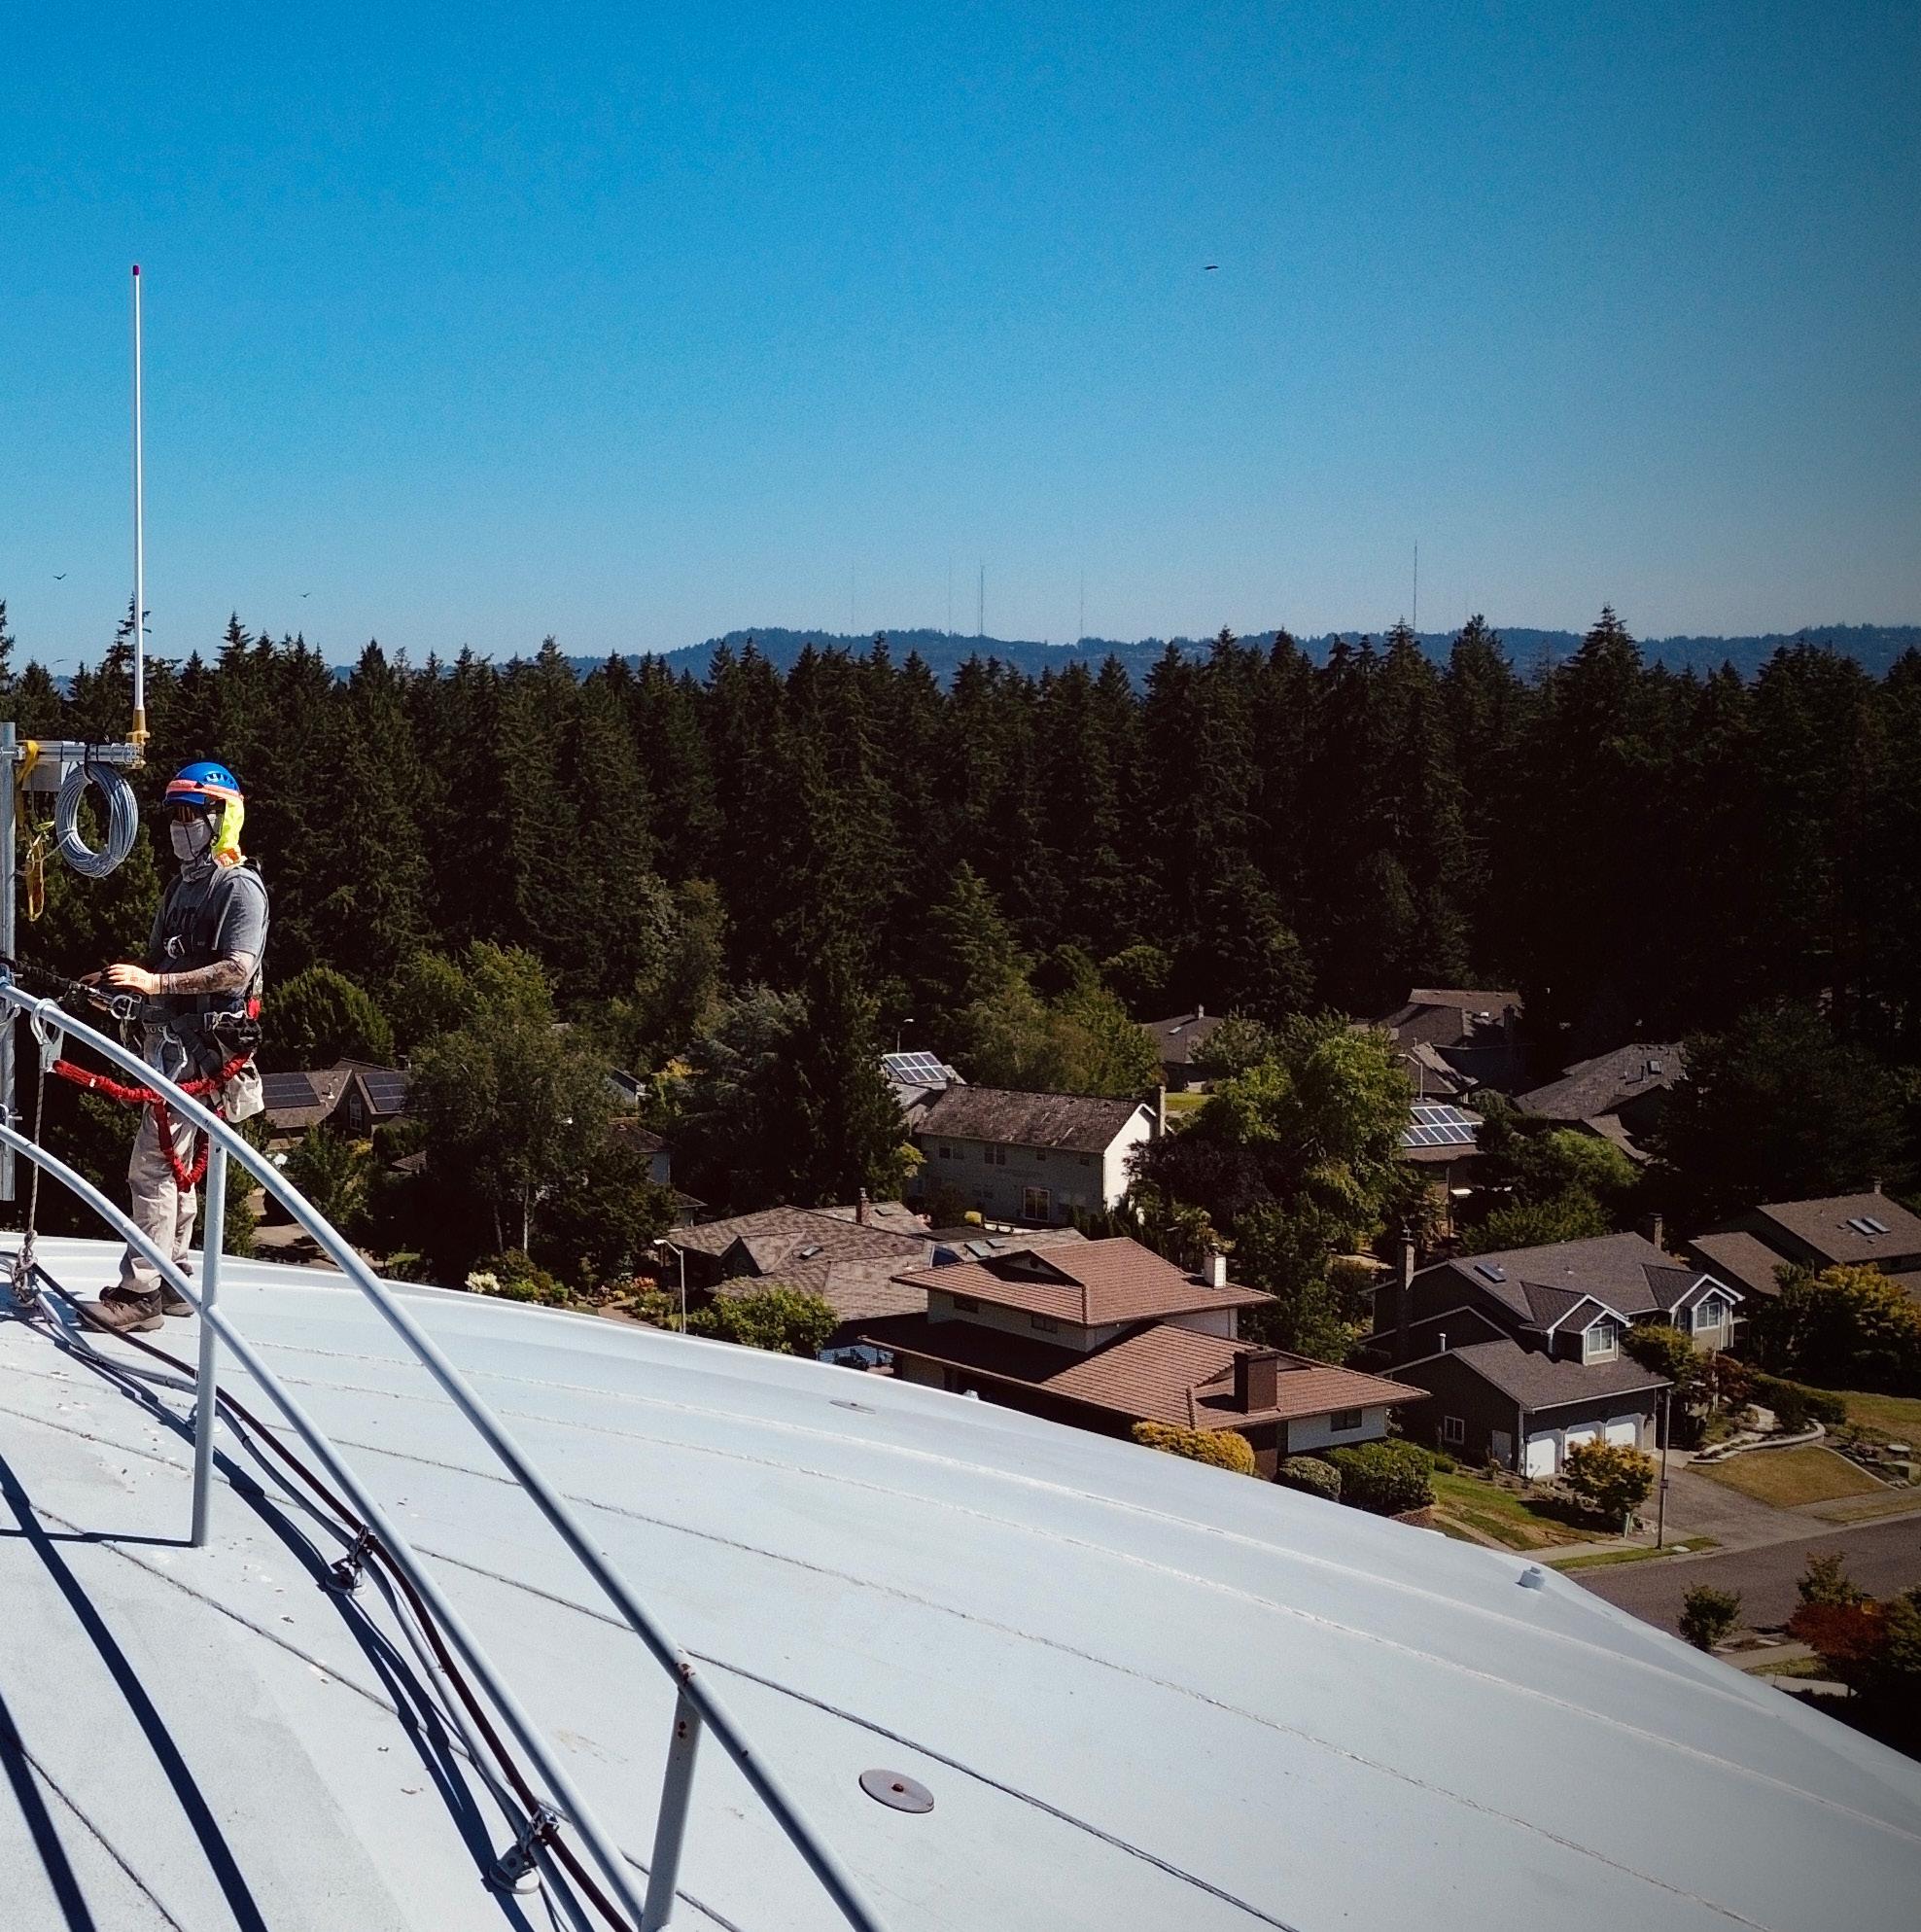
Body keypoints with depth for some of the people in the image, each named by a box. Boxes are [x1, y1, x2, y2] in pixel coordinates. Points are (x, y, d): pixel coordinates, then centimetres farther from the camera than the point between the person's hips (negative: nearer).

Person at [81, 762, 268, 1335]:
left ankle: (139, 1292, -12)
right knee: (175, 1160, 13)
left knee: (153, 1164, -13)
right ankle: (172, 1281, 21)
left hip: (200, 1040, -10)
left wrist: (155, 982, -26)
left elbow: (236, 971, -20)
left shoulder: (241, 888, -9)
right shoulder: (184, 885, 20)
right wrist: (123, 979, 7)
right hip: (167, 1035, 10)